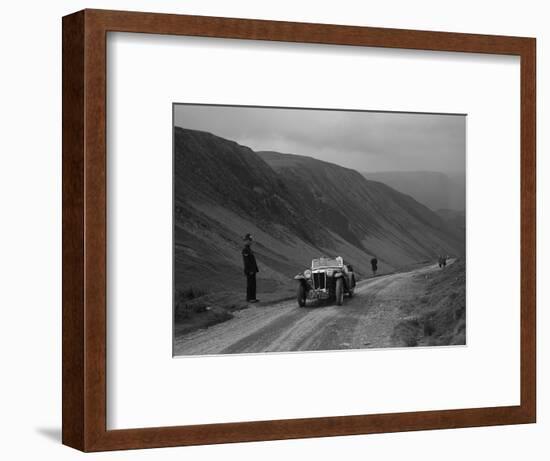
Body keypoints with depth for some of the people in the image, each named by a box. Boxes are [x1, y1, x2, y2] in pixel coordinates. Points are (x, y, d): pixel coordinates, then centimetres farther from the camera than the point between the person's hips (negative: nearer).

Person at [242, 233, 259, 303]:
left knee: (253, 284, 10)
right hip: (249, 270, -10)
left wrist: (256, 269, 20)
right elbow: (246, 261, -21)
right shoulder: (245, 250, -16)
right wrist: (250, 271, -23)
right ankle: (249, 299, -2)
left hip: (252, 270, 10)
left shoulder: (249, 249, 16)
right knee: (250, 284, -6)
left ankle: (252, 298, 14)